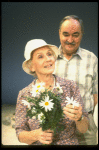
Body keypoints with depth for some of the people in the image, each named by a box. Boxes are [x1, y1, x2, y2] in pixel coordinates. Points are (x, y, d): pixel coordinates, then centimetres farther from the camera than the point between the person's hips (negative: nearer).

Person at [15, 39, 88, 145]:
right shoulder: (24, 95, -5)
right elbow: (20, 134, 0)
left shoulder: (70, 87, -5)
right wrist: (36, 135, -18)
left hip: (70, 143, 1)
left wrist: (79, 118, -21)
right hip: (38, 144, 0)